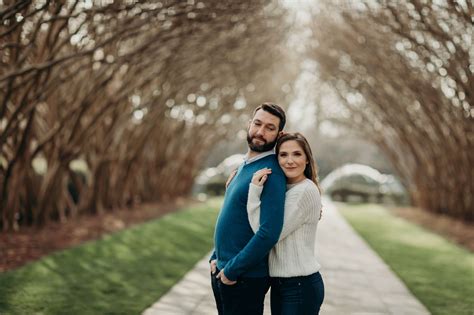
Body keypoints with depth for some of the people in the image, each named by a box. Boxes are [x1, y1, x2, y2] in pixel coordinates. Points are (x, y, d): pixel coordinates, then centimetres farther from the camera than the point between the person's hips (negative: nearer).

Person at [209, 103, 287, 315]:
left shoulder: (271, 174, -18)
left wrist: (232, 270, -19)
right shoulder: (243, 166, 10)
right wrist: (216, 257, 10)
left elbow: (269, 233, -26)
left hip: (245, 277, -8)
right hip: (221, 272, 8)